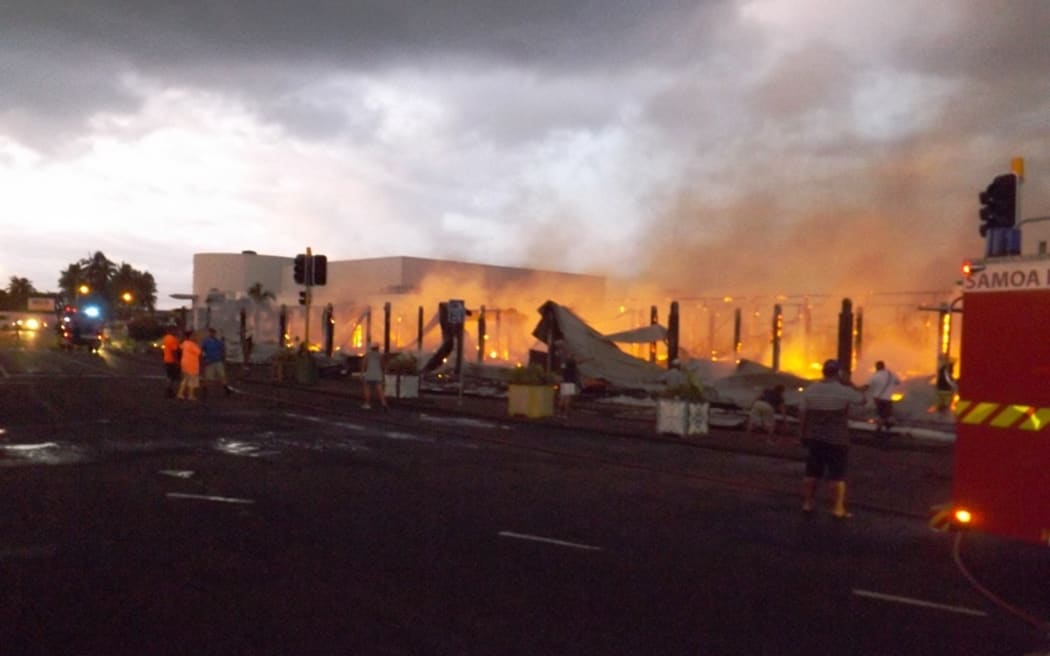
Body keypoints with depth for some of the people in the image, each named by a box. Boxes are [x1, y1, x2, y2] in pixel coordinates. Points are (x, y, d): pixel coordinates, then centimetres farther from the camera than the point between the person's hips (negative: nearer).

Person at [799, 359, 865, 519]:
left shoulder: (810, 389, 0)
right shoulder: (844, 391, -12)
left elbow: (802, 414, 3)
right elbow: (862, 400, 3)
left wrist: (804, 434, 12)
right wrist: (849, 384, 9)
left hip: (815, 437, 4)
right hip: (837, 439, -4)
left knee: (812, 472, 13)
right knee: (837, 475, 3)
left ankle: (807, 504, 18)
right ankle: (837, 509, 4)